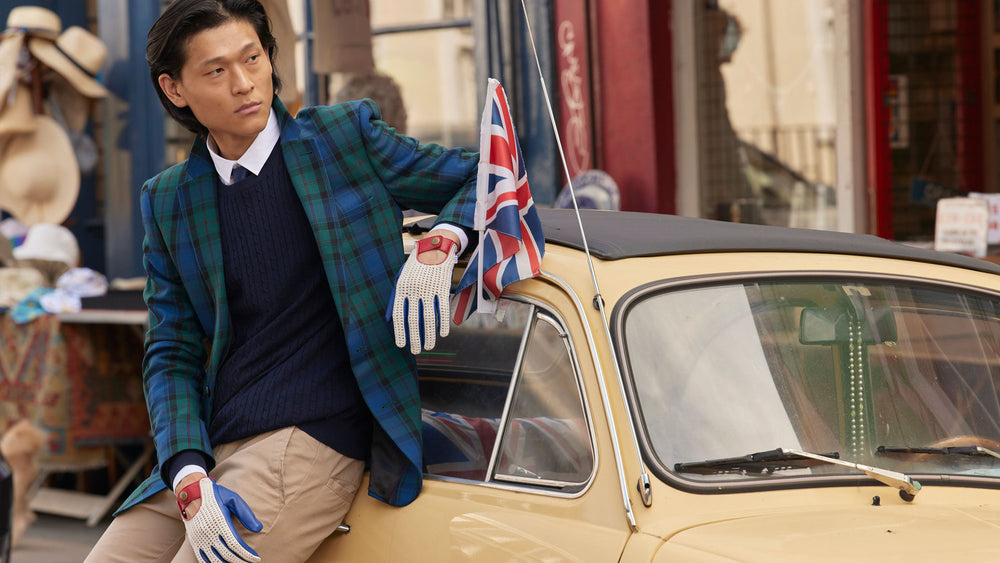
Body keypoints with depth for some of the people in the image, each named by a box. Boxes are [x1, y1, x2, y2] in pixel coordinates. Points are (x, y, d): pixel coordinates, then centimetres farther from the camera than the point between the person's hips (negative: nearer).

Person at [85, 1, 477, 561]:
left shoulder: (345, 136, 4)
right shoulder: (169, 201, 13)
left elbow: (485, 177, 10)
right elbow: (172, 353, 9)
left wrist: (439, 244, -13)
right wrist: (188, 476, -9)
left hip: (311, 441, -5)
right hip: (207, 452, 5)